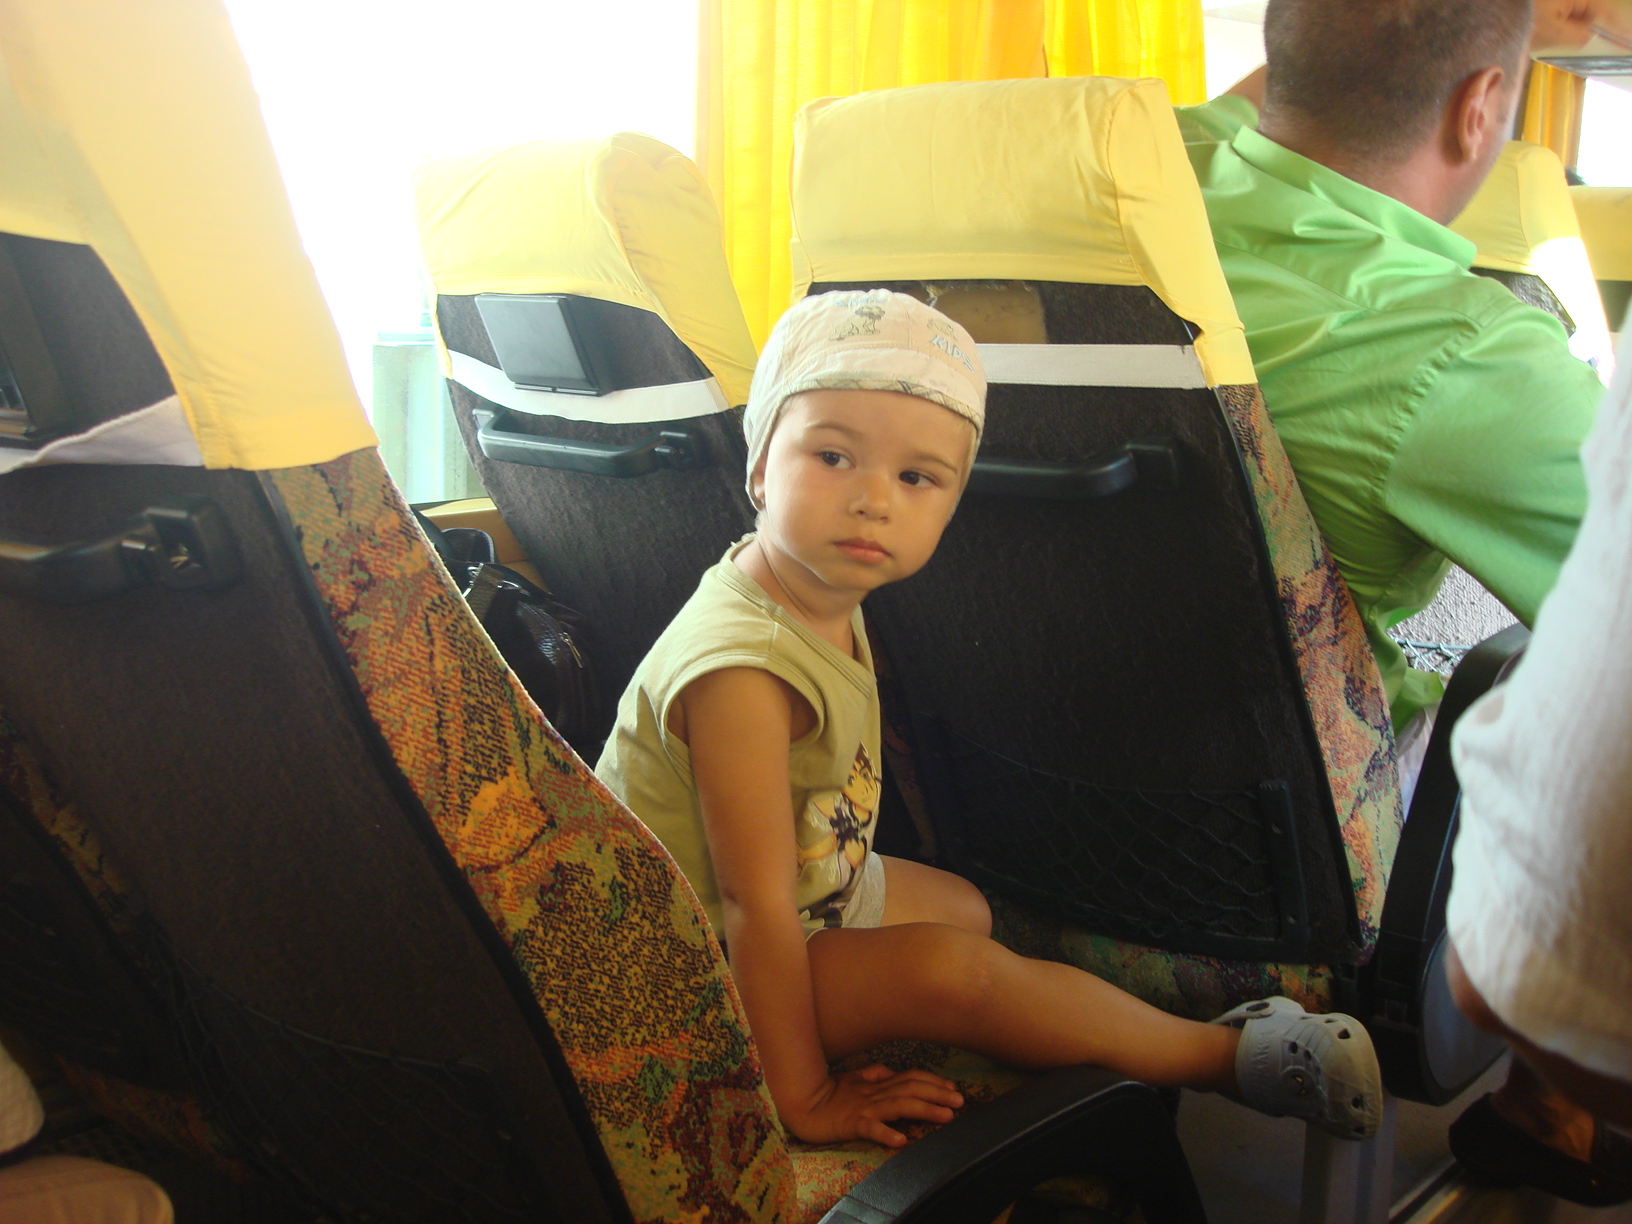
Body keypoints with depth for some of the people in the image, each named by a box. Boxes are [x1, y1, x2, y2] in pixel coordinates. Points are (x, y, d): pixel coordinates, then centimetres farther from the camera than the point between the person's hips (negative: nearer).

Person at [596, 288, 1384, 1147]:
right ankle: (1229, 1056, -7)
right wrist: (804, 1102, -24)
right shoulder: (743, 674, -36)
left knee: (966, 910, 19)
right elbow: (758, 912, -31)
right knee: (947, 970, -20)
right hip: (697, 971, -10)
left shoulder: (820, 597, -7)